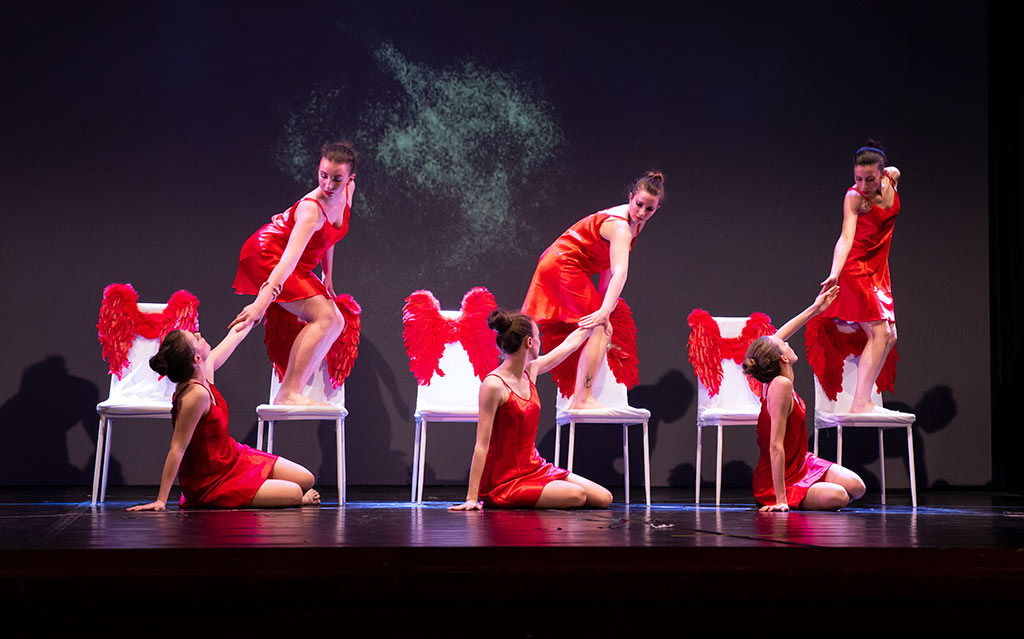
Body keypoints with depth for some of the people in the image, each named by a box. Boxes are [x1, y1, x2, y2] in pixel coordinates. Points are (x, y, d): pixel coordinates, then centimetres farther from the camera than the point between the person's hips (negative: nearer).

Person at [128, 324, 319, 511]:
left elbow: (234, 335, 13)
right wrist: (161, 500, -28)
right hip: (212, 482, -9)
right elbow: (177, 448, -29)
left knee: (306, 480, 6)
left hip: (234, 458, 9)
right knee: (294, 494, -11)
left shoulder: (206, 368, -6)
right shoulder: (195, 395, -31)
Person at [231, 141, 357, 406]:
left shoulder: (348, 191, -6)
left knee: (336, 322, 6)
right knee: (325, 316, -23)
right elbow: (289, 258, -42)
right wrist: (262, 301, -49)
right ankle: (289, 394, -30)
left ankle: (289, 393, 1)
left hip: (299, 267, 10)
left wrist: (327, 276, 14)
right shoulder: (311, 209, -30)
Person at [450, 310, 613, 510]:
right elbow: (482, 445, -21)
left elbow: (568, 344, 24)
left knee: (604, 499, 3)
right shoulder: (494, 385, -19)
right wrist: (472, 498, -23)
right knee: (576, 496, -22)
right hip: (504, 481, -9)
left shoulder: (531, 371, 5)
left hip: (534, 468, 9)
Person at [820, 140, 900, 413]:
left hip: (878, 268, 8)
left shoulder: (892, 177, -5)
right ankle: (861, 403, -17)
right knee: (880, 333, -16)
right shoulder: (854, 197, -22)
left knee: (889, 337, 6)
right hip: (856, 267, -8)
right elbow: (846, 237, -35)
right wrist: (834, 274, -48)